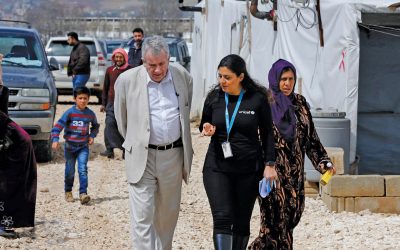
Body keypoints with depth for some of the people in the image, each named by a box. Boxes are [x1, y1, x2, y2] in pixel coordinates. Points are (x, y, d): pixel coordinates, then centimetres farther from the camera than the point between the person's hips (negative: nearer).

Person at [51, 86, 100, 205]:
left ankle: (83, 193, -15)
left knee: (83, 170, -12)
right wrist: (55, 139, -29)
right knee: (70, 171, 9)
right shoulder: (70, 113, -9)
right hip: (70, 146, -1)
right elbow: (58, 125, -16)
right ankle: (68, 191, 28)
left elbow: (95, 126, 21)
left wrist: (92, 135, 3)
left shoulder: (90, 114, 1)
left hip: (83, 147, 1)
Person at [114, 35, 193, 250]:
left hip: (173, 156, 3)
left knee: (168, 214, 13)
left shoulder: (183, 77, 1)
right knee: (142, 217, -8)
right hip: (142, 157, -3)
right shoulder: (127, 80, -7)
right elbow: (121, 119, 8)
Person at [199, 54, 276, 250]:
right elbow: (204, 125, 15)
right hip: (217, 167, 0)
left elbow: (267, 133, 3)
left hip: (248, 169, 0)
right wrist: (207, 129, -8)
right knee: (222, 219, -12)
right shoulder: (214, 97, 0)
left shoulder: (257, 99, -5)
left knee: (242, 222, 8)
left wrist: (269, 164, -2)